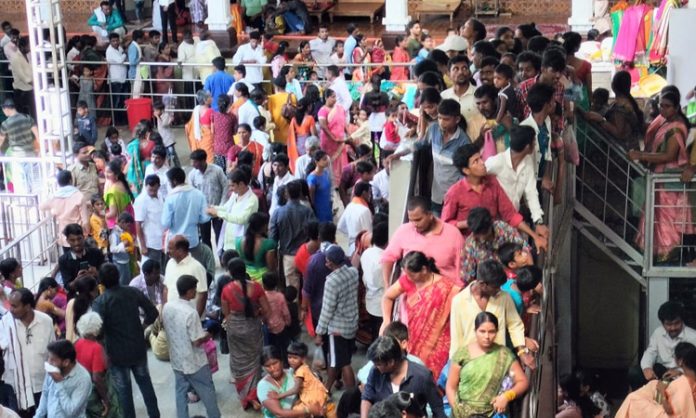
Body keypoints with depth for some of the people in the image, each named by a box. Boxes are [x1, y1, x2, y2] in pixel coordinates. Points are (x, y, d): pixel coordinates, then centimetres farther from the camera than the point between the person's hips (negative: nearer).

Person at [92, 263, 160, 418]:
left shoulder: (100, 302, -18)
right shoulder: (133, 292, -7)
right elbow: (153, 313, -1)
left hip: (118, 353, -4)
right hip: (138, 348, 4)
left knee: (124, 389, 12)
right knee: (145, 382, 21)